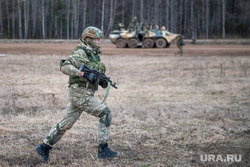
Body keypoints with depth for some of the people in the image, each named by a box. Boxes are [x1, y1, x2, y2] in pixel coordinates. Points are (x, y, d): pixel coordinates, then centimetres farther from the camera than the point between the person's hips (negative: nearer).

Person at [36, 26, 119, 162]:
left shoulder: (93, 54, 16)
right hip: (80, 93, -9)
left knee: (66, 123, 12)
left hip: (83, 93, 9)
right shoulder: (80, 53, -13)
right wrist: (84, 74, -30)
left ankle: (44, 147, 19)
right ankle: (103, 150, -4)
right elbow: (64, 67, -25)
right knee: (105, 114, -8)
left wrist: (102, 81, 4)